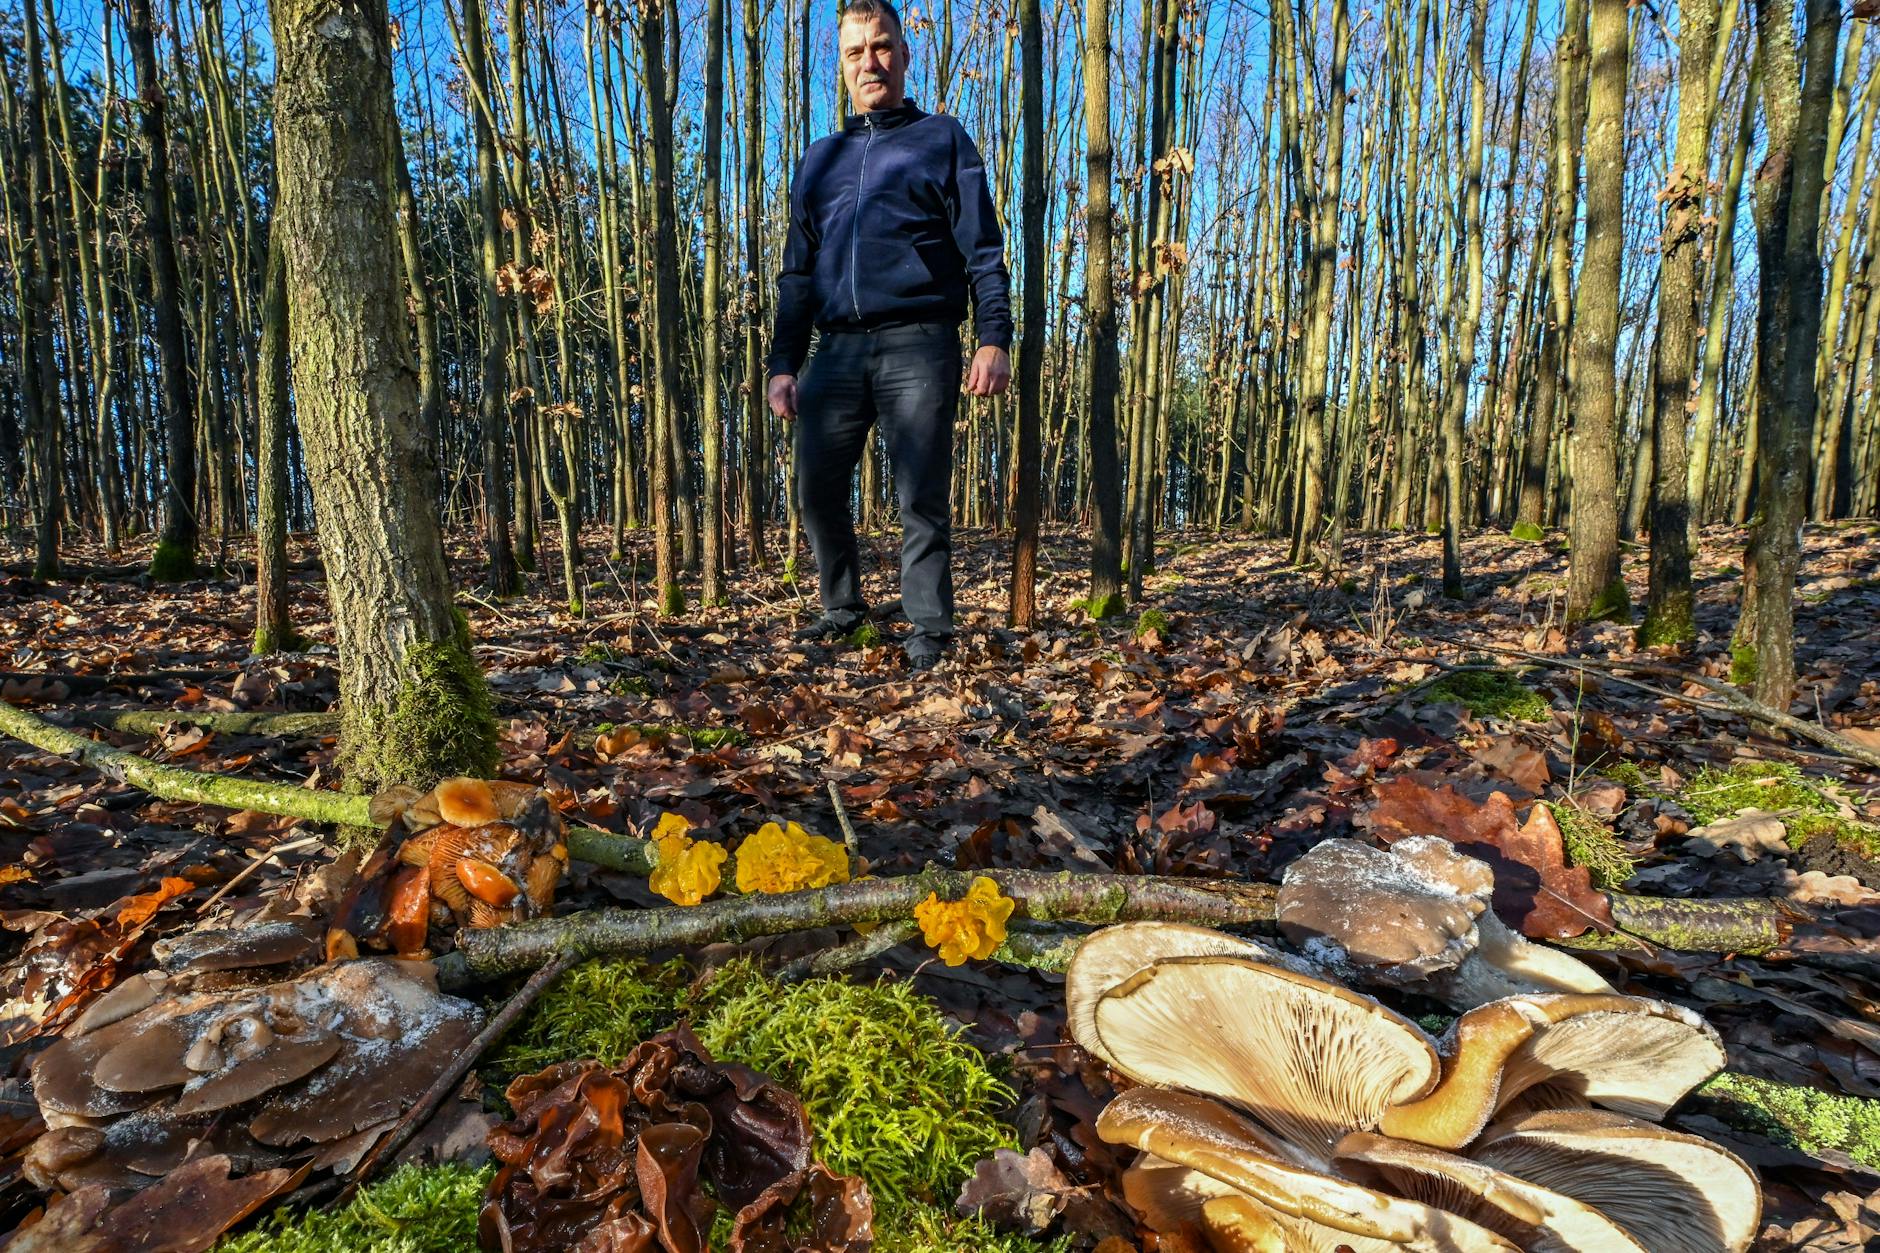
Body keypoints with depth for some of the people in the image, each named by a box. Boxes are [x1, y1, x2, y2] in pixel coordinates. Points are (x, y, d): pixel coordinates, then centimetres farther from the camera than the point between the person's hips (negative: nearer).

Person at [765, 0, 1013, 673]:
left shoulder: (943, 138, 13)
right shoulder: (819, 158, 24)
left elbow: (983, 250, 4)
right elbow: (797, 273, 22)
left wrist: (994, 339, -10)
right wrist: (783, 365, 11)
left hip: (918, 345, -4)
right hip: (838, 350, 4)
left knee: (921, 499, -6)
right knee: (817, 488, 2)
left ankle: (929, 631, 2)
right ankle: (843, 606, 21)